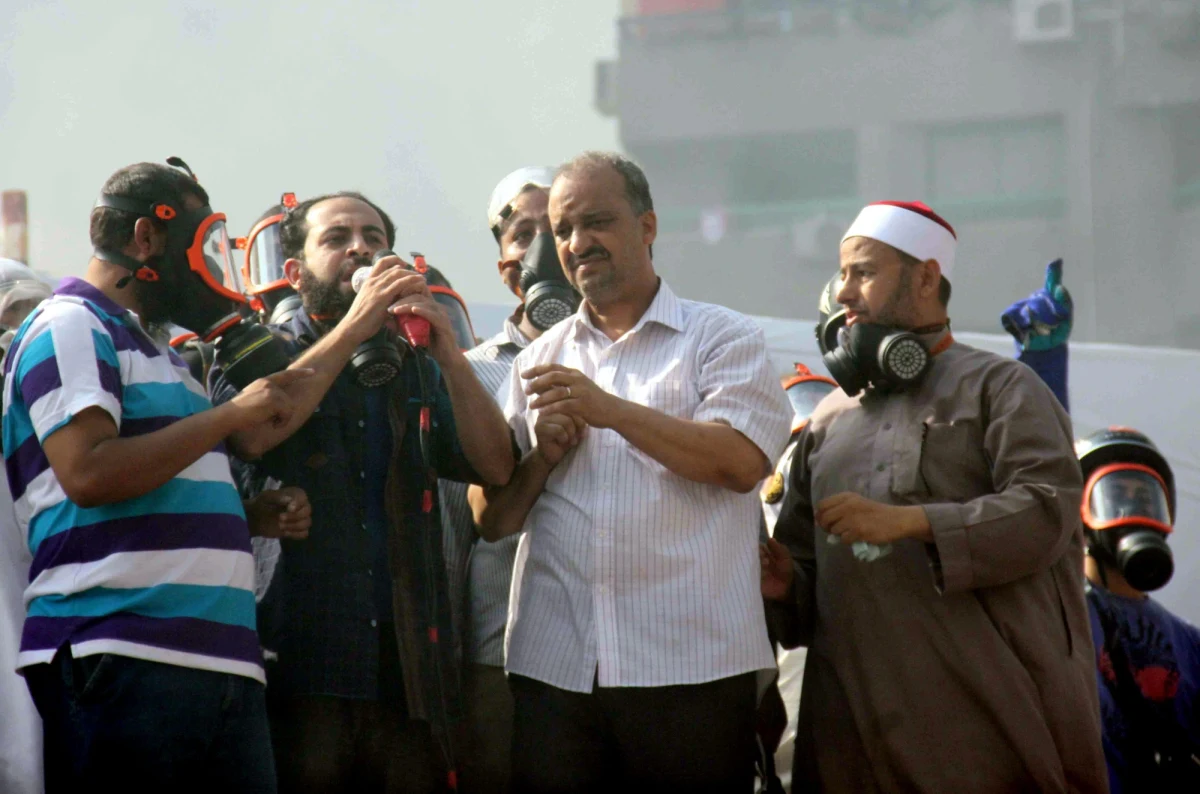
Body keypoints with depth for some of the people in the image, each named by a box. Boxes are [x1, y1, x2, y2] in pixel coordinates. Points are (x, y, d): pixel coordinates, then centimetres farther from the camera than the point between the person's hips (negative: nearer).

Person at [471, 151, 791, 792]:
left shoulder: (721, 337, 6)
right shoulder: (539, 361, 18)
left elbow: (741, 462, -12)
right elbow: (492, 521, 15)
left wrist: (609, 409, -12)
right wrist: (544, 451, -4)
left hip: (689, 665, -3)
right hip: (552, 667, 4)